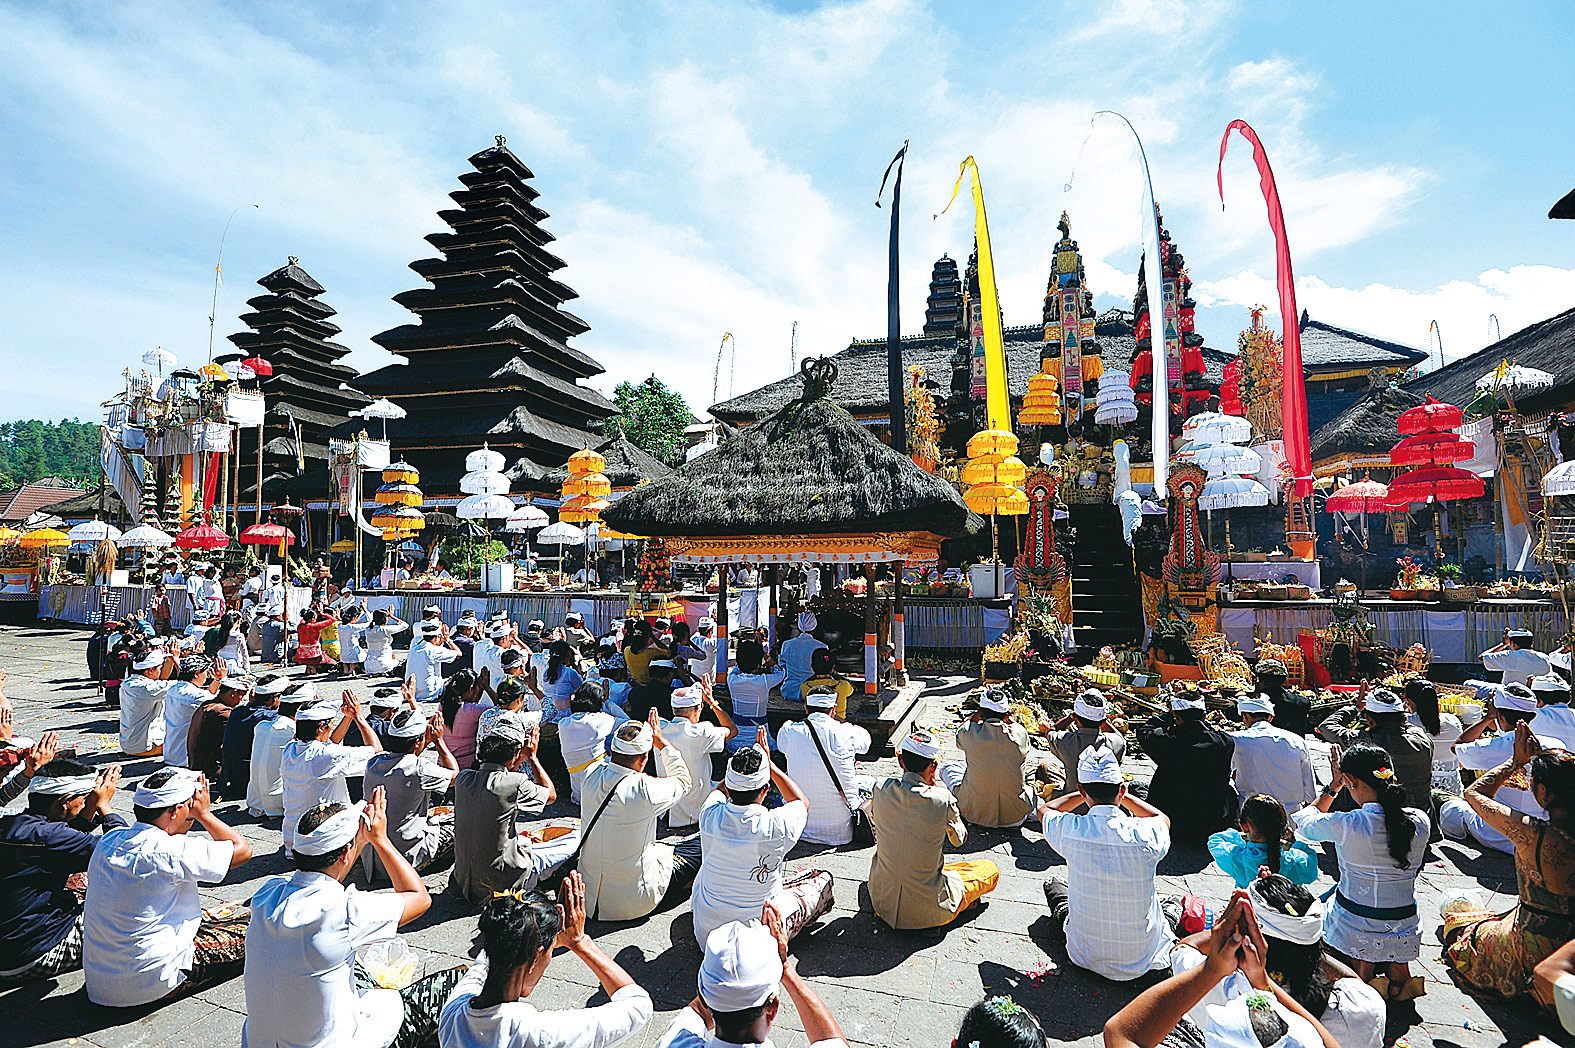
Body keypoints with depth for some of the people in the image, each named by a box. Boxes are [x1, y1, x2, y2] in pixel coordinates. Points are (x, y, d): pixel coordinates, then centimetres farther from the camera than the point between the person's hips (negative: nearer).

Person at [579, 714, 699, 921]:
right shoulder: (645, 790, -27)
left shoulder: (591, 775, -13)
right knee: (701, 846, 7)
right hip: (633, 903, -6)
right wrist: (660, 741, 0)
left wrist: (645, 733, 12)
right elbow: (683, 780, -6)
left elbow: (612, 759, 12)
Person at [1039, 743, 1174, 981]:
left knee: (1054, 885, 29)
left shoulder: (1071, 830, -22)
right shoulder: (1146, 836, -22)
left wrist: (1086, 793, 9)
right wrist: (1122, 796, 11)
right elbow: (1163, 818, 6)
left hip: (1085, 956, 0)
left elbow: (1044, 810, 5)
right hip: (1142, 961, 0)